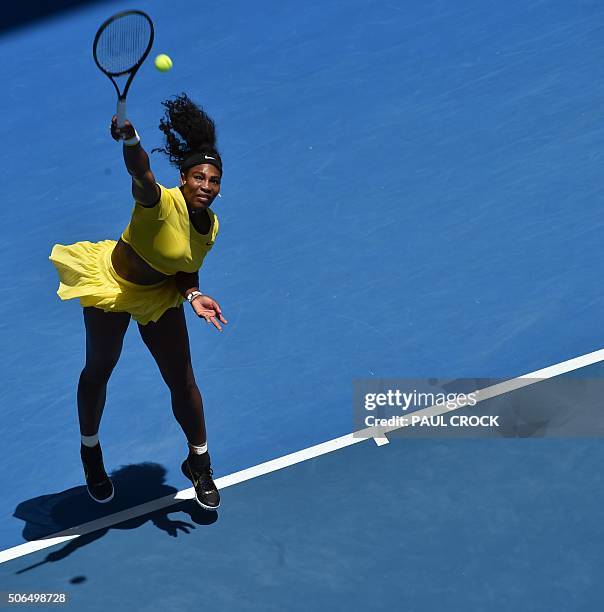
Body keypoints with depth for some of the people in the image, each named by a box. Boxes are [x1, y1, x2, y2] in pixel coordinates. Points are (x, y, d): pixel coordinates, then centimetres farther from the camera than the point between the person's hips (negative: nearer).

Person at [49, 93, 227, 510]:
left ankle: (199, 462, 27)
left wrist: (193, 296, -20)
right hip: (111, 283, -5)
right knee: (98, 372, 13)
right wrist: (129, 136, -73)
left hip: (160, 295, 5)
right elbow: (141, 174, -53)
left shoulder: (211, 226, -10)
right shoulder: (161, 203, -31)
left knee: (183, 381, 5)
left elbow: (188, 271, 1)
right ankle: (91, 451, 39)